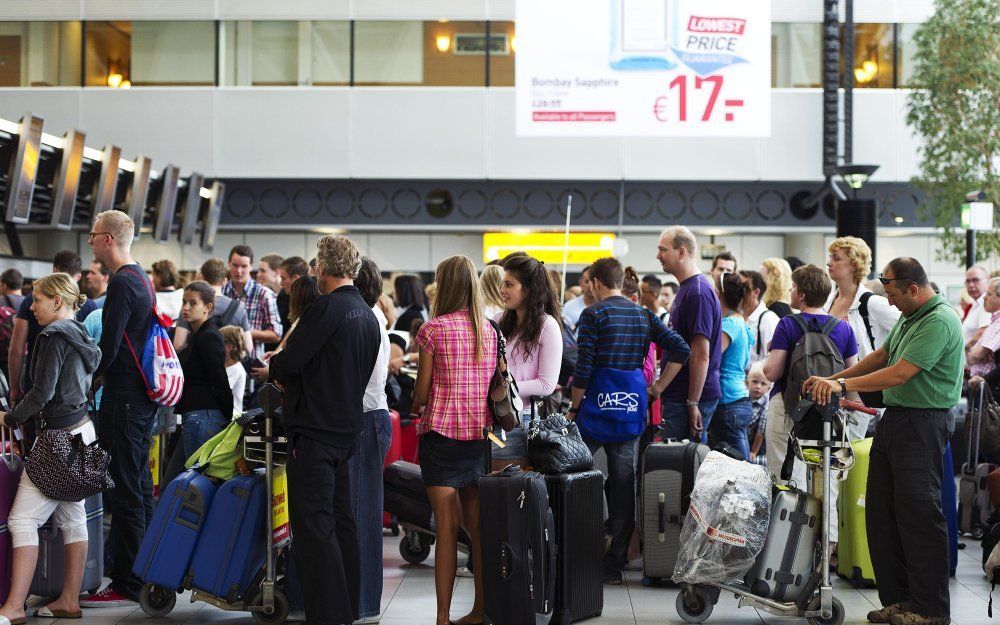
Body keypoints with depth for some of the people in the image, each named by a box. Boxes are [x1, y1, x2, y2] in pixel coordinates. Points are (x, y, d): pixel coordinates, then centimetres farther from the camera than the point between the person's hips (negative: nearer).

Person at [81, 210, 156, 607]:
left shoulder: (122, 283, -16)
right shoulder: (142, 279, 15)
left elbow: (108, 348, -20)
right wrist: (100, 371, 18)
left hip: (123, 399, -10)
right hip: (143, 396, 10)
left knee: (125, 491, -7)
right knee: (139, 486, 16)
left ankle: (127, 585, -4)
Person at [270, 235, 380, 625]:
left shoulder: (327, 308, -15)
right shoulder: (368, 315, 13)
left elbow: (288, 362, -18)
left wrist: (274, 366, 6)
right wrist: (294, 383, 18)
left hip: (315, 431, -9)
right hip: (348, 428, 9)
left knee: (313, 524, -6)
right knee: (341, 522, 14)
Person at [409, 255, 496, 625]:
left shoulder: (434, 329, -9)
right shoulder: (489, 331, 6)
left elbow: (422, 391, -6)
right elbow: (493, 384, 9)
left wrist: (415, 406, 14)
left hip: (442, 432, -5)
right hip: (480, 434, 5)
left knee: (447, 528, -5)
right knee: (478, 526, 11)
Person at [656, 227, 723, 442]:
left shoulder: (698, 293, -17)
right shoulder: (686, 289, 16)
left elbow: (701, 354, -21)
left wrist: (693, 403, -21)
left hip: (689, 398, -10)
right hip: (677, 396, 10)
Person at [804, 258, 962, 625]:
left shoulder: (939, 322, -17)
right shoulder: (909, 318, 15)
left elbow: (899, 374, -23)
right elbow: (880, 357, 24)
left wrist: (843, 385, -21)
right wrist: (833, 378, 16)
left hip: (922, 425, -10)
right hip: (893, 420, 10)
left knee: (919, 514, -7)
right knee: (881, 512, 10)